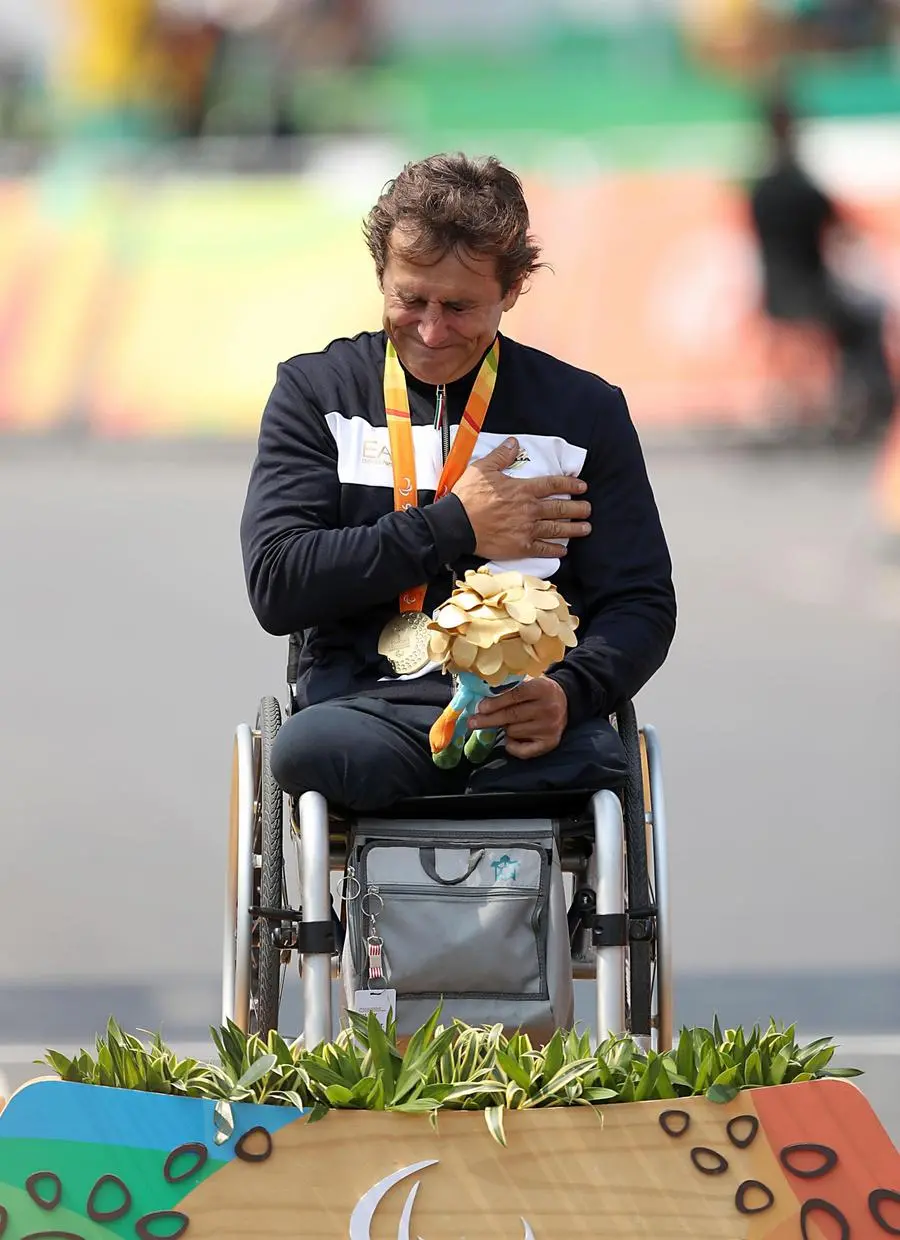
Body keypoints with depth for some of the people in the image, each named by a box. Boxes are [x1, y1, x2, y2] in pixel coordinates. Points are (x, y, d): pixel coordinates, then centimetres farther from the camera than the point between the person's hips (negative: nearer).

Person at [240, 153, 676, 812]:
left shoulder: (585, 410, 15)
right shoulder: (315, 391, 13)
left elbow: (640, 604, 12)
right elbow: (276, 586, 2)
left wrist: (568, 692, -11)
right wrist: (454, 527, -1)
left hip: (528, 709, 0)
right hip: (366, 702, 0)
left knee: (591, 758, -38)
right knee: (310, 748, -38)